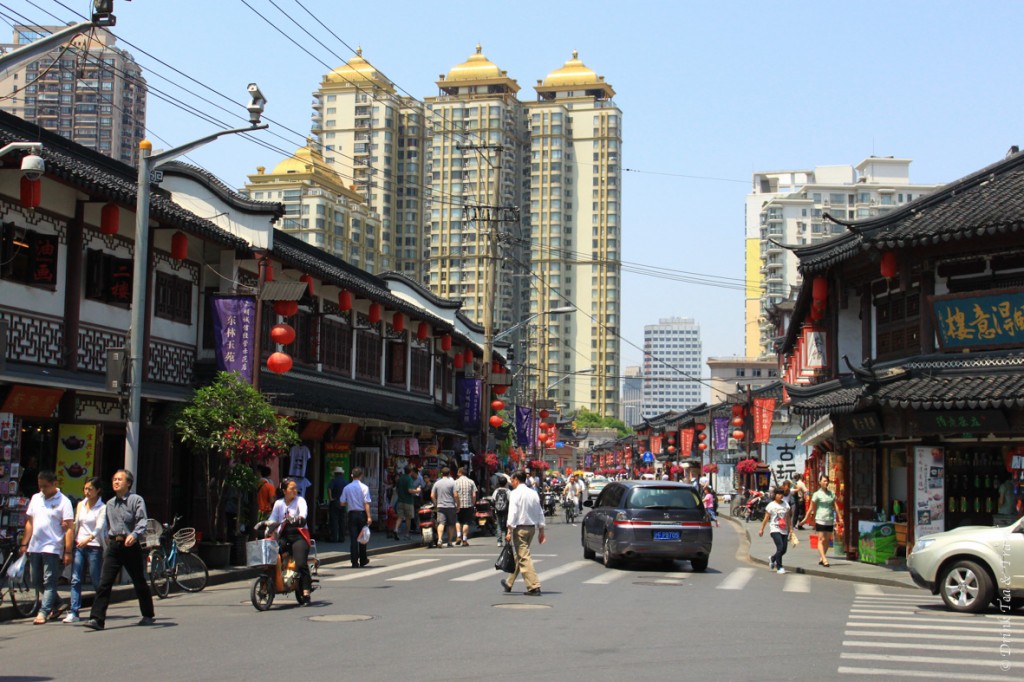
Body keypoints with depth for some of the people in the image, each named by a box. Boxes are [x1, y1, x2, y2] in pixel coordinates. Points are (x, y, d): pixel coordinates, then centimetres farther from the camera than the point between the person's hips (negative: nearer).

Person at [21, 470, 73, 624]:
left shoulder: (63, 501, -7)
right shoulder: (35, 498, 12)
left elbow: (69, 528, -10)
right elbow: (30, 522, 18)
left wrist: (67, 552, -15)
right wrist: (25, 544, 12)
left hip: (52, 548, -7)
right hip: (34, 547, 7)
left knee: (49, 582, -6)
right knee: (38, 582, 12)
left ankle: (43, 612, -5)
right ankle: (56, 604, 28)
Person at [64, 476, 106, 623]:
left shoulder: (102, 508, -4)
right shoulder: (80, 505, 13)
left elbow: (99, 527, -17)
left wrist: (88, 539, -33)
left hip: (94, 547, -5)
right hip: (79, 546, 5)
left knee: (96, 581, 1)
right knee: (75, 579, -6)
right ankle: (73, 612, -9)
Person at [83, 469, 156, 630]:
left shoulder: (136, 500, -2)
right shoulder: (110, 504, 16)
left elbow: (142, 521, -14)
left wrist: (134, 534, -31)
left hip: (131, 546, -4)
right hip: (113, 545, 4)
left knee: (139, 582, 7)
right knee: (104, 583, -8)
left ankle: (148, 615, 22)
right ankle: (97, 619, -11)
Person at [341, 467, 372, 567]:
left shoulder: (347, 488, 0)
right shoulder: (364, 487, -8)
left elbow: (342, 503, 3)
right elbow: (366, 503, -13)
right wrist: (369, 516, -12)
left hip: (352, 514, 2)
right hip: (362, 513, -2)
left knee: (353, 538, 2)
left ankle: (354, 562, -1)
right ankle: (363, 560, 21)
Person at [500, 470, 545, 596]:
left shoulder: (515, 493, -9)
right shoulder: (533, 493, 11)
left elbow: (513, 512, -16)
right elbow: (540, 513, 12)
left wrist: (509, 531, -16)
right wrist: (541, 530, 17)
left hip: (520, 527, -8)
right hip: (532, 527, 8)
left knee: (524, 557, -8)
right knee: (518, 555, 19)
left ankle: (534, 587, -16)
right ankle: (509, 583, 31)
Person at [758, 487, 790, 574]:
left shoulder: (786, 505, 10)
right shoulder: (771, 505, -2)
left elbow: (788, 518, 14)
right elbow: (766, 518, 1)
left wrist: (790, 530, 11)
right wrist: (761, 529, -1)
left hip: (784, 530, 5)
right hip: (775, 529, -5)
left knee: (784, 549, 5)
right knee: (780, 547, -17)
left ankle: (772, 559, 33)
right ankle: (779, 567, -5)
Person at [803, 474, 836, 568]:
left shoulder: (831, 493, 11)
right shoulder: (817, 494, -1)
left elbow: (835, 506, 11)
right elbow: (812, 508, 3)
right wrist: (806, 518, 3)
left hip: (830, 520, 5)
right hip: (820, 520, -5)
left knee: (827, 540, 8)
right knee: (821, 539, -8)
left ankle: (821, 559, 18)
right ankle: (824, 559, -14)